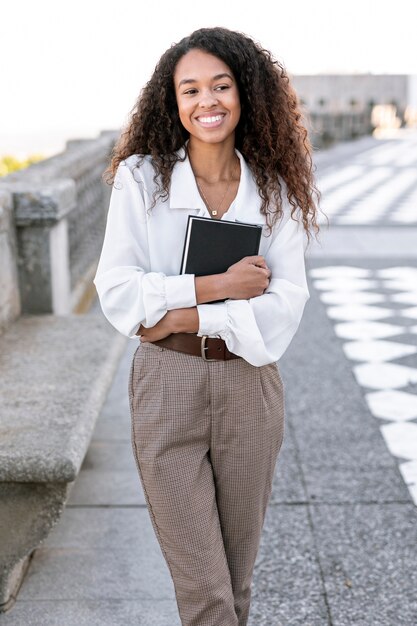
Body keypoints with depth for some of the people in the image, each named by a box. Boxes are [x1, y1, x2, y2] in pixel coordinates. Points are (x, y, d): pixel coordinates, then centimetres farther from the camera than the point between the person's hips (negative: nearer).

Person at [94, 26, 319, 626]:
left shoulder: (274, 190, 2)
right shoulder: (141, 177, -3)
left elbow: (285, 303, -8)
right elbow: (116, 290, -10)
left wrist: (185, 317, -16)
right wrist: (219, 286, -15)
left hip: (250, 390, 2)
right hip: (168, 387, -2)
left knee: (237, 574, 17)